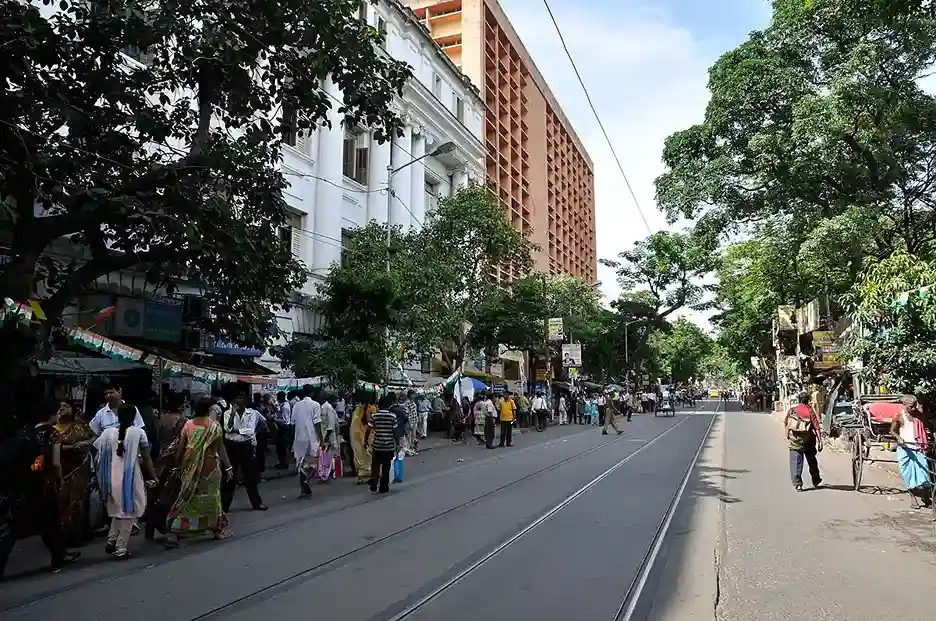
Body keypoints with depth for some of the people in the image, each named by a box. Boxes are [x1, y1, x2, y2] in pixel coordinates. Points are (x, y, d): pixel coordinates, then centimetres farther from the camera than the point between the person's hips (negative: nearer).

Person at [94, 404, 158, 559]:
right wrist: (152, 477, 5)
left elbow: (100, 454, 2)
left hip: (113, 477, 3)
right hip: (131, 477, -3)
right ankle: (120, 549, 8)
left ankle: (111, 540, 13)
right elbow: (146, 458, -4)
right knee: (129, 512, 8)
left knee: (117, 510, 24)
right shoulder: (138, 433, -5)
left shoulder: (108, 432, 3)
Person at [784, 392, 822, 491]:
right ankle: (816, 481, 36)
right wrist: (820, 442, -5)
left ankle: (797, 484, -8)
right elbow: (816, 427, -6)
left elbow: (785, 423, 9)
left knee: (796, 461, 0)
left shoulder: (792, 410, 3)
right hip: (808, 439, 1)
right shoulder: (810, 411, -1)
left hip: (795, 439, -1)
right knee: (811, 460, 19)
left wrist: (787, 434, 24)